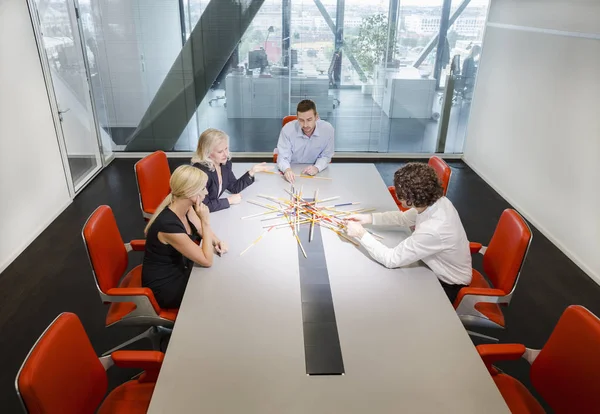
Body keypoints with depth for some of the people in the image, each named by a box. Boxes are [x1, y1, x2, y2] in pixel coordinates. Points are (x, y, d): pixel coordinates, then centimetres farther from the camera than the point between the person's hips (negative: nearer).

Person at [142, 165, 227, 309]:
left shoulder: (186, 207, -9)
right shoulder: (169, 224, -34)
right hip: (164, 286, -7)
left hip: (179, 269, 8)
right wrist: (205, 220, -30)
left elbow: (203, 230, 10)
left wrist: (217, 242, -11)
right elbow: (207, 261, -27)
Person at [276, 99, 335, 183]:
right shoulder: (287, 129, -16)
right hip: (292, 172, 0)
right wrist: (287, 169, -36)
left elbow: (326, 156, -2)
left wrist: (317, 168, -23)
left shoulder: (328, 129, -14)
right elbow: (283, 157, -14)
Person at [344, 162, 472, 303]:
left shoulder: (432, 230, -41)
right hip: (441, 269, 7)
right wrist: (368, 218, -5)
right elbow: (404, 218, 3)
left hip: (448, 285, -7)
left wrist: (361, 233, -22)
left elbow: (391, 259, -31)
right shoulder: (436, 201, -16)